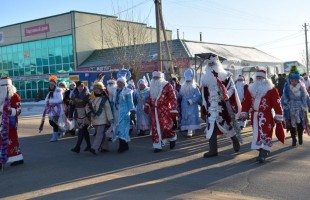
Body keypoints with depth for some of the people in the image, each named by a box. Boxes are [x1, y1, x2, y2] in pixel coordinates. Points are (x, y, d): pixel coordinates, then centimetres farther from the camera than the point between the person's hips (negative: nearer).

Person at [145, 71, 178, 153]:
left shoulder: (167, 86, -6)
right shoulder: (152, 87, 15)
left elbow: (173, 99, -10)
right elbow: (150, 97, 25)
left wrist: (173, 110, -15)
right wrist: (147, 105, 9)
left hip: (164, 111, -6)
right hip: (154, 111, 6)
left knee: (166, 127, -9)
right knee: (155, 128, 5)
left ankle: (172, 138, 20)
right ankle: (157, 145, 13)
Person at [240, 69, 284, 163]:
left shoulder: (271, 89, -5)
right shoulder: (251, 89, 10)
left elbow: (277, 103, -8)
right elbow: (246, 102, 8)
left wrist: (278, 116, -13)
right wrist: (243, 113, 3)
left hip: (266, 116, -5)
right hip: (254, 116, 5)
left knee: (265, 135, -11)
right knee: (257, 134, 11)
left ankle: (262, 155, -14)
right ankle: (264, 151, 27)